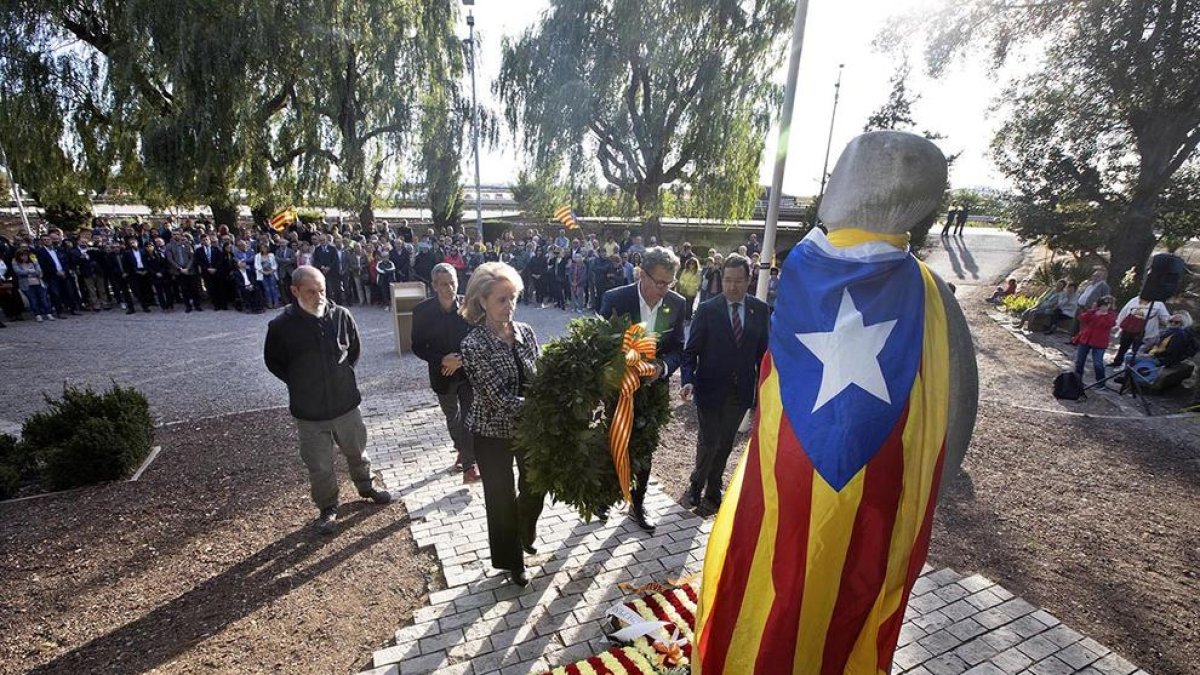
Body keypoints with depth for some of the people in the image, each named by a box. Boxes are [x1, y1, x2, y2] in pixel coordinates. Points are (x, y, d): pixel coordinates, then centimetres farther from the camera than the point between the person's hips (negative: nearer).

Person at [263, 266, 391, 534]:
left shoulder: (341, 315, -9)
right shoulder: (281, 325, -14)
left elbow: (355, 349, 9)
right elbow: (273, 362, 3)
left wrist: (343, 374, 6)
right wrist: (300, 383, 1)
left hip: (346, 402, 2)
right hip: (309, 411, -2)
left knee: (356, 451, 21)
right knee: (319, 466, 11)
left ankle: (366, 487, 46)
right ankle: (327, 508, 35)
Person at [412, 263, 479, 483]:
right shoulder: (422, 311, -12)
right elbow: (418, 347, -6)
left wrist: (461, 360, -17)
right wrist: (441, 360, -21)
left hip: (468, 371, -2)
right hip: (442, 374, 2)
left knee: (469, 417, -4)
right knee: (452, 418, 21)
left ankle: (469, 463, 13)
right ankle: (462, 450, 46)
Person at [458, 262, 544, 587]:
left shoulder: (526, 332, -5)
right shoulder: (474, 344, -21)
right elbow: (501, 399, -25)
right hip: (493, 434, -5)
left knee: (535, 485, 21)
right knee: (502, 498, 12)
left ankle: (524, 535, 53)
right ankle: (511, 561, 38)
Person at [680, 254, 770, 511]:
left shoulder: (760, 310, -1)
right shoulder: (707, 310, -10)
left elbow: (764, 351, 4)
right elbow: (691, 350, -9)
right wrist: (688, 380, -24)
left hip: (741, 391, 3)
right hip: (711, 389, -3)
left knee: (725, 444, 16)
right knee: (708, 443, 6)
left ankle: (713, 488, 37)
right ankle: (696, 485, 33)